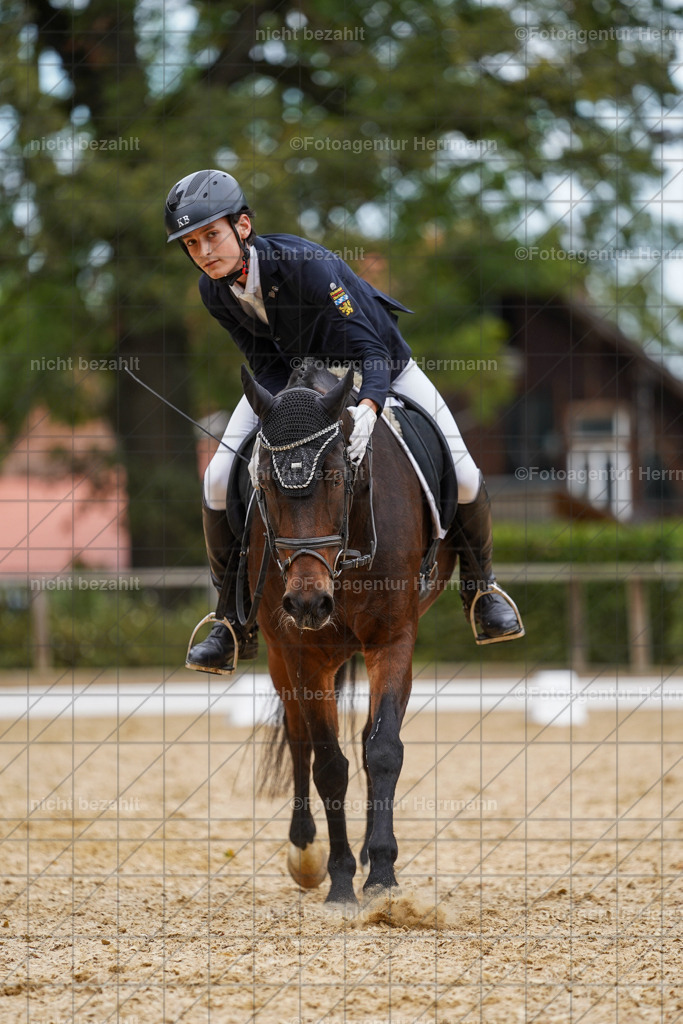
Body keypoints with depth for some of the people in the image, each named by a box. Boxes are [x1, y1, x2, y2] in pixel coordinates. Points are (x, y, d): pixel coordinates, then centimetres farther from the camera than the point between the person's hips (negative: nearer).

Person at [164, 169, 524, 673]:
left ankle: (481, 586, 16)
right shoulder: (215, 290, -19)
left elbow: (369, 349, -39)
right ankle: (237, 620, 3)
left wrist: (368, 409, -58)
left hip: (377, 370, -4)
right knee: (220, 481, -13)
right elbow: (265, 365, -12)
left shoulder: (306, 264, -38)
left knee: (462, 476, -14)